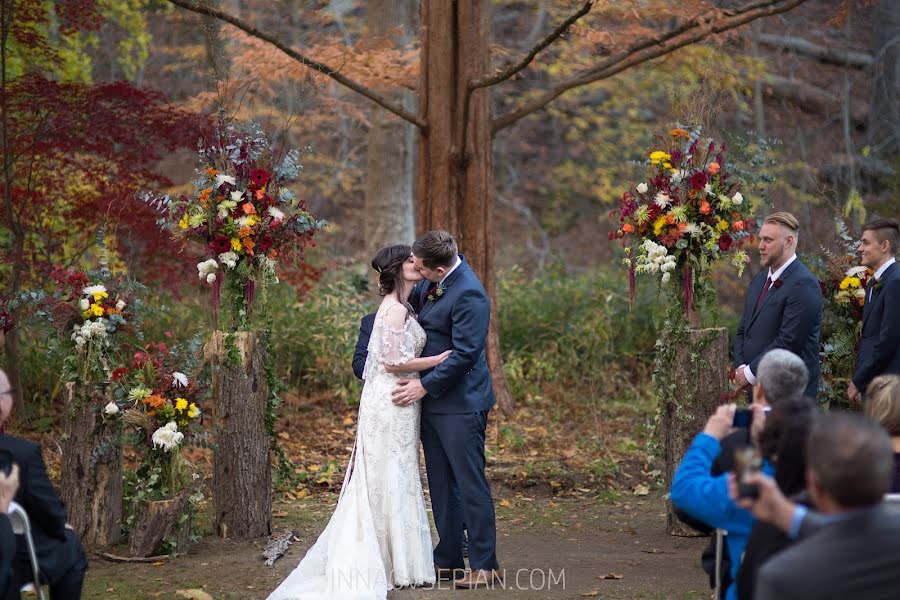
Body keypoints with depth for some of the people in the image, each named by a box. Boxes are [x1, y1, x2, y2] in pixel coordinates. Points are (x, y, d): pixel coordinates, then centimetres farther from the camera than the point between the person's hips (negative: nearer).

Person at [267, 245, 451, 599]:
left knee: (378, 483, 11)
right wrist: (443, 358, -14)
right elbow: (394, 362, -19)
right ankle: (398, 566, 1)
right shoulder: (395, 309, -15)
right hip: (391, 401, -10)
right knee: (391, 480, -4)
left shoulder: (400, 307, 15)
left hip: (391, 402, 10)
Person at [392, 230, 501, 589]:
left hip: (460, 404, -9)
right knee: (441, 485, 14)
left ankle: (484, 565, 3)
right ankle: (448, 560, 23)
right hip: (432, 401, 9)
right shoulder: (434, 282, 6)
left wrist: (424, 386, -16)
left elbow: (464, 354, -22)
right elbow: (419, 296, 30)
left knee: (470, 484, -4)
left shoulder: (469, 294, -22)